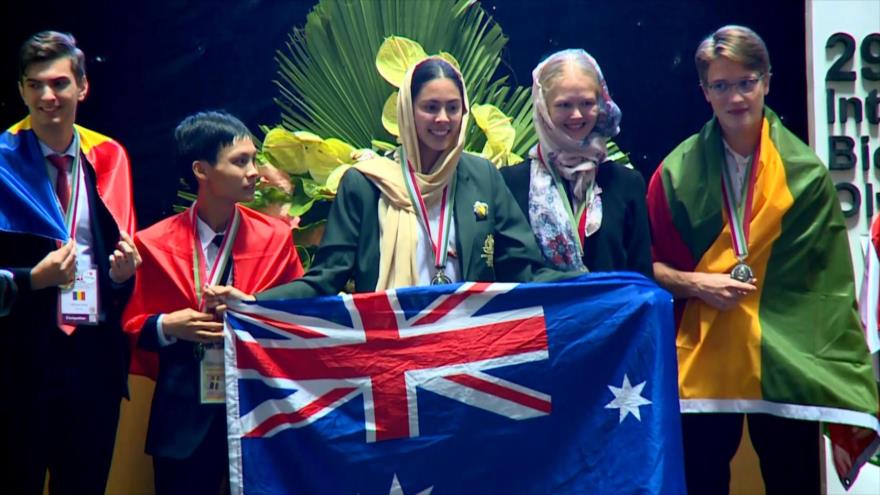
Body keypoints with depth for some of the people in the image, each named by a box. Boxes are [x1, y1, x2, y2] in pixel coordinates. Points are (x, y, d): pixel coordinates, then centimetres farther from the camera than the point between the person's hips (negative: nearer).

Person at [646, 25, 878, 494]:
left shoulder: (805, 173, 2)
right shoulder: (678, 171, 3)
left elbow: (829, 280, 2)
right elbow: (648, 263, 8)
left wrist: (840, 391, -3)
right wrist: (696, 284, -12)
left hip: (785, 363, 0)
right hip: (702, 363, 0)